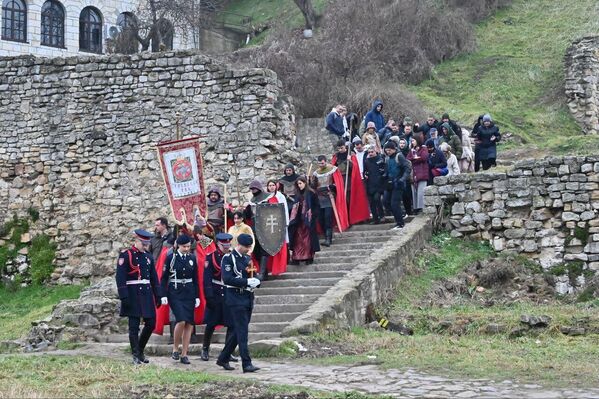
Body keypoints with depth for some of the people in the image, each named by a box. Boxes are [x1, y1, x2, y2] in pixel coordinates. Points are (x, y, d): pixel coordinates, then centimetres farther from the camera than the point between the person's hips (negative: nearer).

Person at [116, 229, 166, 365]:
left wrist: (159, 296, 11)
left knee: (151, 323, 6)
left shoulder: (148, 257, 12)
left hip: (147, 294, 6)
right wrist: (124, 297, -17)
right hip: (133, 295, -6)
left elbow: (154, 278, 16)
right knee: (134, 326, -1)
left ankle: (140, 350, 24)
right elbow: (120, 278, -11)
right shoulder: (126, 256, -7)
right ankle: (136, 356, 7)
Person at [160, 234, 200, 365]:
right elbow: (164, 277, -1)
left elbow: (195, 279, 12)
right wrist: (164, 295, -8)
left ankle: (184, 354, 8)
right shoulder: (171, 258, -2)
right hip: (175, 293, -4)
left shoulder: (192, 258, 8)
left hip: (189, 293, 4)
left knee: (189, 324, 1)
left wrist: (197, 296, 8)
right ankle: (175, 348, 2)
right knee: (181, 320, -18)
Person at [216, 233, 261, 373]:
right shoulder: (228, 258, -7)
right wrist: (246, 282, -21)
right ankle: (246, 364, -12)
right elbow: (227, 279, -17)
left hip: (248, 298, 8)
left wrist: (256, 281, -2)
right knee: (242, 331, -11)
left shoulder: (248, 258, 16)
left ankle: (223, 359, 23)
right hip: (236, 299, -8)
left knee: (237, 331, 11)